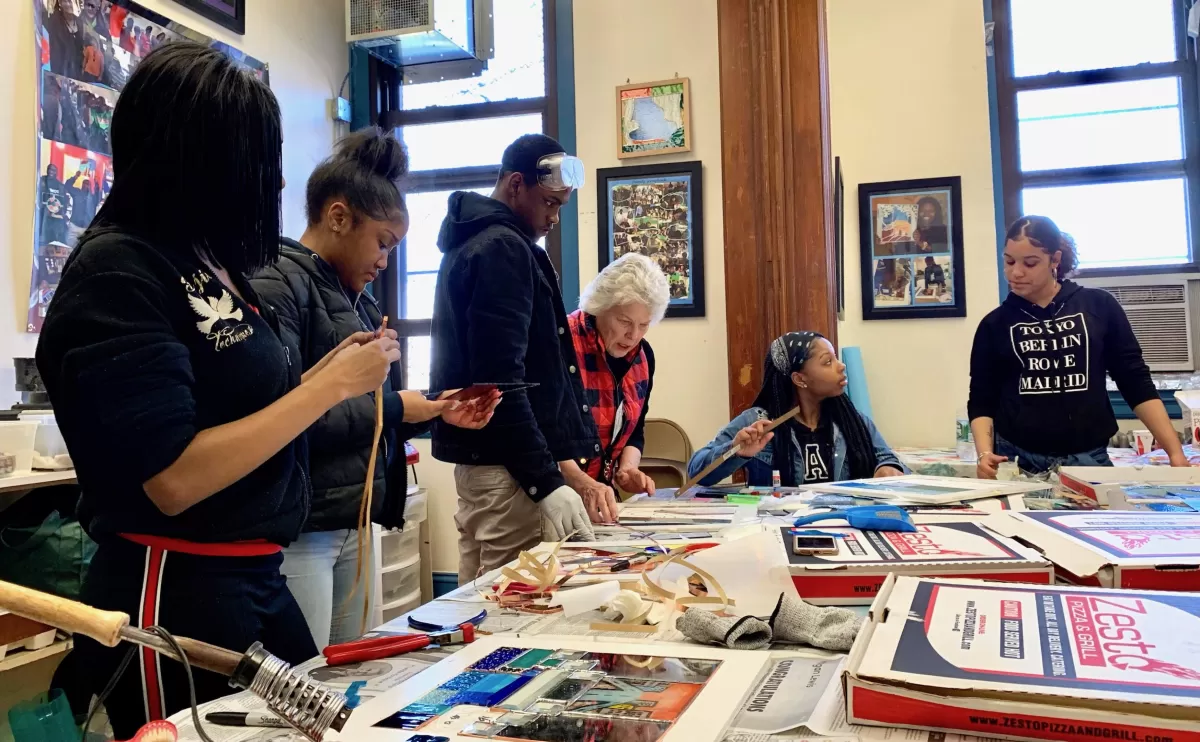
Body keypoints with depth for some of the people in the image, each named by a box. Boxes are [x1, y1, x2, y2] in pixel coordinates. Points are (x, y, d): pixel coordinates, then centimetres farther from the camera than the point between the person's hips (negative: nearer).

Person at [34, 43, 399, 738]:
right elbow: (174, 480, -23)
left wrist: (331, 370, 5)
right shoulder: (117, 270, -16)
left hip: (258, 578, 8)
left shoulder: (206, 260, 7)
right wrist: (330, 387, -19)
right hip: (175, 596, -8)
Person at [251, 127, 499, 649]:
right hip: (299, 532, -9)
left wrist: (437, 412, 7)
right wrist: (394, 407, -13)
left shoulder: (357, 301, 16)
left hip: (354, 525, 9)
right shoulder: (278, 285, -11)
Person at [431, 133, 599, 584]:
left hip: (477, 458, 10)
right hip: (508, 465, -10)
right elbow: (502, 379, -21)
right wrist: (546, 481, -22)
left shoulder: (473, 242, 18)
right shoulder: (505, 248, -12)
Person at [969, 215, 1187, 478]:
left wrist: (1175, 452, -2)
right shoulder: (995, 324, 4)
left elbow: (1136, 384, 5)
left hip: (1088, 460, 0)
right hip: (1016, 463, 0)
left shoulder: (1099, 306, 3)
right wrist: (985, 453, -13)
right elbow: (982, 401, 4)